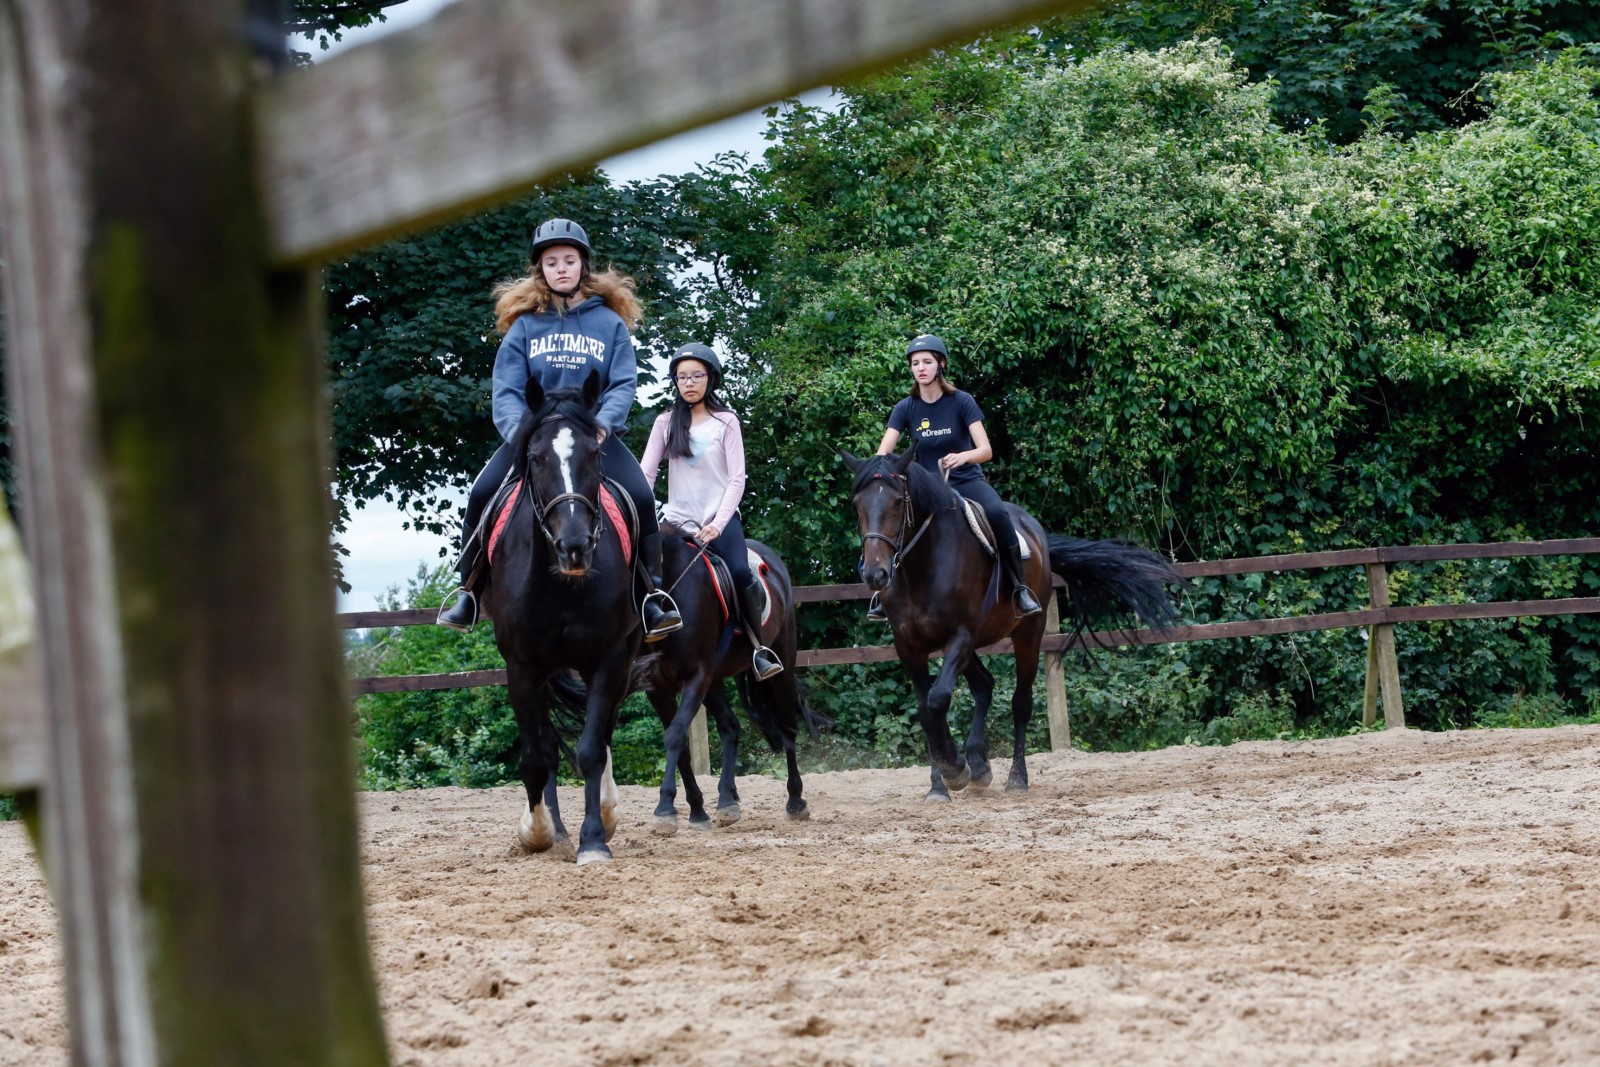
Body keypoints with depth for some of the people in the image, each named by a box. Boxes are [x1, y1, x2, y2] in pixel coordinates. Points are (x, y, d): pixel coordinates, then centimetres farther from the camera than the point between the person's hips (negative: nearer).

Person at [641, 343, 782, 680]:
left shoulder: (726, 422, 3)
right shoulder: (666, 423, 8)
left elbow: (737, 479, -3)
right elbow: (646, 472, 3)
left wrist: (717, 524, -16)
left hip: (721, 519, -2)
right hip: (679, 521, 2)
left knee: (740, 573, -26)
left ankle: (760, 649, -13)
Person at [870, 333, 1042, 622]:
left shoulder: (961, 402, -9)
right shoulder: (905, 409, -1)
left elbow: (986, 450, -16)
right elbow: (883, 452, -9)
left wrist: (963, 457, -39)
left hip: (967, 481, -3)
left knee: (996, 513, -34)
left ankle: (1020, 589, -23)